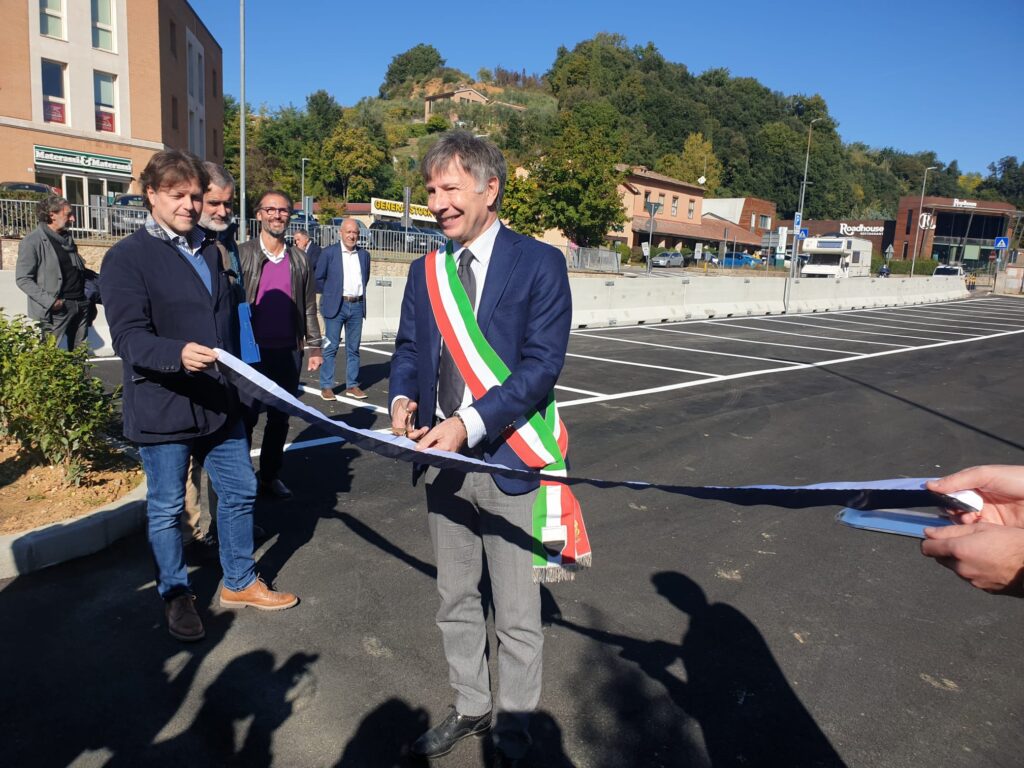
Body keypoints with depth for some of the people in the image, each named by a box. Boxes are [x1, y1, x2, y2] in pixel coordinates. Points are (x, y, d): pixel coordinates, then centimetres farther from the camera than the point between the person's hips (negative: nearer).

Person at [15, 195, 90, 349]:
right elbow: (23, 279, -11)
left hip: (80, 304, 7)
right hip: (57, 308, -7)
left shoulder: (67, 238, 15)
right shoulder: (33, 241, -8)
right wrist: (49, 301, -20)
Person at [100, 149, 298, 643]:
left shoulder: (209, 249, 14)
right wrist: (178, 354, -37)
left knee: (240, 491, 14)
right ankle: (175, 596, 29)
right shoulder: (127, 258, -9)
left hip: (219, 403, 7)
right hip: (162, 408, -6)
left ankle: (239, 583, 32)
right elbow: (128, 336, -19)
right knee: (166, 508, 8)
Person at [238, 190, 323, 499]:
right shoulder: (242, 254, -1)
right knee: (246, 417, 3)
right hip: (253, 351, -3)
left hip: (289, 352, 3)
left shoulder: (299, 259, 8)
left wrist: (314, 346, 6)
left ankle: (270, 475, 23)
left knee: (280, 418, 10)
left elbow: (309, 307, 10)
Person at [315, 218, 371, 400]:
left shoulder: (364, 255, 9)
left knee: (353, 348, 8)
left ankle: (352, 386, 15)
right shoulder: (329, 253, -2)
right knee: (330, 347, -2)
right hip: (335, 306, -3)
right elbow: (318, 278, 3)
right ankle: (326, 387, 5)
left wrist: (359, 294, 13)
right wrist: (330, 294, 5)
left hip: (357, 306, 4)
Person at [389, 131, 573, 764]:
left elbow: (542, 363, -17)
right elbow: (409, 347, 11)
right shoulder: (425, 270, 8)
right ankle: (470, 707, 43)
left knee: (517, 614, 11)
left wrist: (469, 422, -28)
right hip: (442, 458, 6)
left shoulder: (539, 264, -10)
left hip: (507, 461, -5)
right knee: (455, 600, 21)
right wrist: (403, 397, -11)